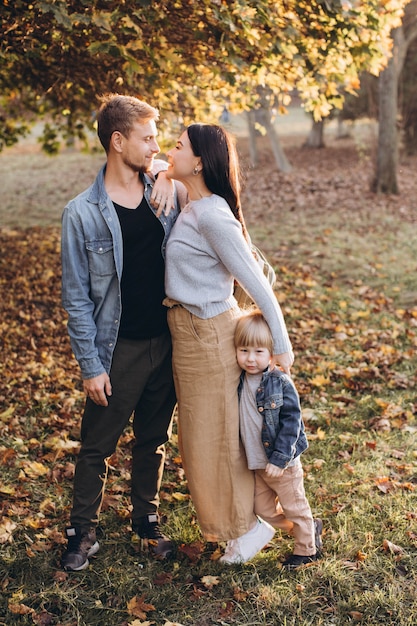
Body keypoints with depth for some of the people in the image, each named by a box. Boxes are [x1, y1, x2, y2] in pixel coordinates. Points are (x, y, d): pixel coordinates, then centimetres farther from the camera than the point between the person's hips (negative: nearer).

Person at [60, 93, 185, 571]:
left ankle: (147, 519, 37)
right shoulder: (82, 214, -12)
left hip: (166, 342, 4)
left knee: (154, 440, 18)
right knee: (97, 446, 10)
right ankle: (82, 533, 27)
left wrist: (167, 174, -2)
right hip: (119, 349, -4)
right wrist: (91, 366, -11)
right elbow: (77, 299, -9)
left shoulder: (164, 191, -1)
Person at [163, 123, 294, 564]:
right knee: (198, 433, 21)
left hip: (209, 334, -9)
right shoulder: (190, 209, 4)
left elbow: (255, 281, -21)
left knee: (216, 437, 6)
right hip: (187, 331, 9)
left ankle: (247, 527, 25)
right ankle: (219, 518, 39)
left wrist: (281, 344, -17)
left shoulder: (211, 216, -23)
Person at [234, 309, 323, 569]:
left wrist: (279, 458, -21)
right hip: (257, 464, 7)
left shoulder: (281, 383, -18)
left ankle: (307, 550, 32)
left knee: (295, 508, 10)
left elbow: (291, 422, -18)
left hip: (283, 463, -6)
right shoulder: (239, 382, -1)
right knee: (264, 509, 16)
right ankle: (311, 528, 37)